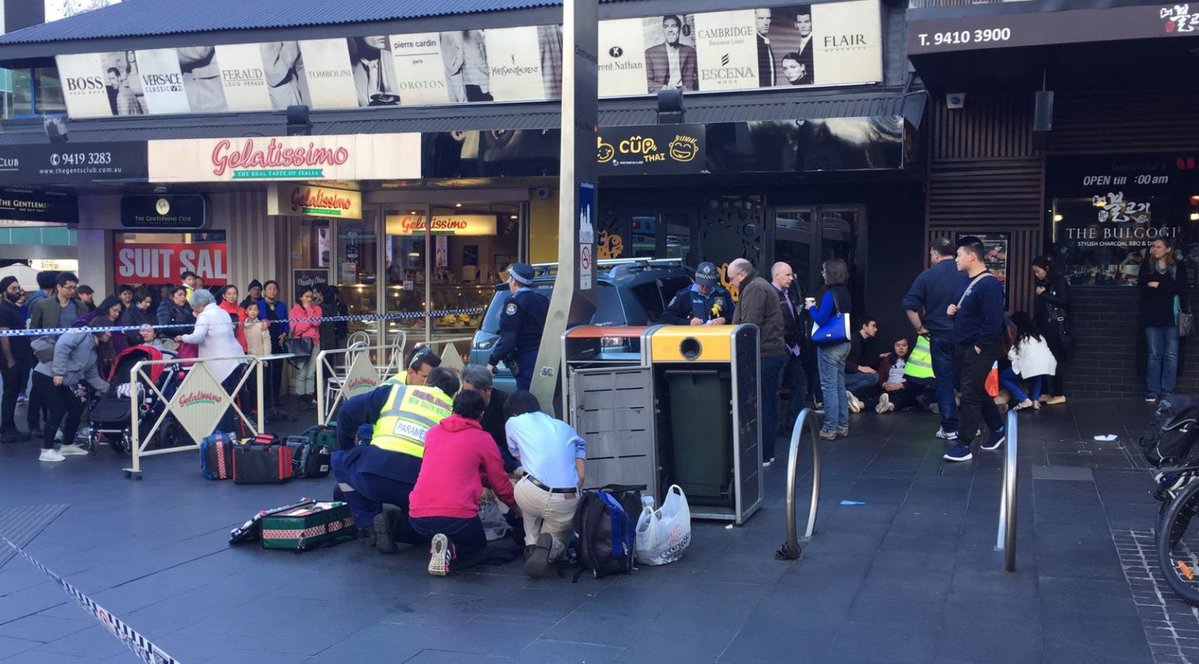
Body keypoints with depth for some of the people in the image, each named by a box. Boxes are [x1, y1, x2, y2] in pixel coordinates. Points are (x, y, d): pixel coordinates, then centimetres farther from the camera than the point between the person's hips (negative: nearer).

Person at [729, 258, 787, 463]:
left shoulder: (754, 289, -12)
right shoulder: (762, 286, 21)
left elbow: (750, 325, -20)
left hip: (763, 355, -11)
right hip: (774, 352, 11)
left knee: (761, 407, -8)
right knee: (769, 405, 14)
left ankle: (762, 456, -6)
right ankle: (768, 453, 20)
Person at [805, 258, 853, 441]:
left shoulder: (829, 294, -17)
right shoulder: (845, 292, 8)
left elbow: (821, 319, -22)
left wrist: (811, 307, -5)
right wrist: (817, 306, 13)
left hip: (829, 345, -8)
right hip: (844, 343, 8)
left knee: (829, 386, -3)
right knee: (840, 385, 14)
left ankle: (830, 429, 0)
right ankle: (842, 426, 20)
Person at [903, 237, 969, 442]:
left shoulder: (927, 276, -5)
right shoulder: (966, 273, -2)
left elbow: (910, 305, -9)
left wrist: (919, 328, 1)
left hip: (940, 335, -2)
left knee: (944, 382, 4)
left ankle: (949, 428, 5)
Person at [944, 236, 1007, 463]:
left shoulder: (989, 284, -19)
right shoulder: (968, 282, 12)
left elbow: (994, 321, -24)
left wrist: (979, 347, -19)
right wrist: (954, 311, 3)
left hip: (979, 350, -10)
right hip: (963, 348, 10)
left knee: (970, 395, -7)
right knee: (978, 392, 19)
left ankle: (963, 446, -4)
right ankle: (997, 429, 36)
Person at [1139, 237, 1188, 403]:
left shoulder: (1179, 266, 5)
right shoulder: (1147, 266, 10)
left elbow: (1181, 289, -8)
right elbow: (1142, 288, -2)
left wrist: (1158, 285, -10)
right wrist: (1168, 289, -9)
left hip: (1171, 316, -1)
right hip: (1152, 315, 1)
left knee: (1171, 355, -2)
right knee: (1154, 354, 2)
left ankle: (1167, 392, 3)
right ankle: (1152, 392, 5)